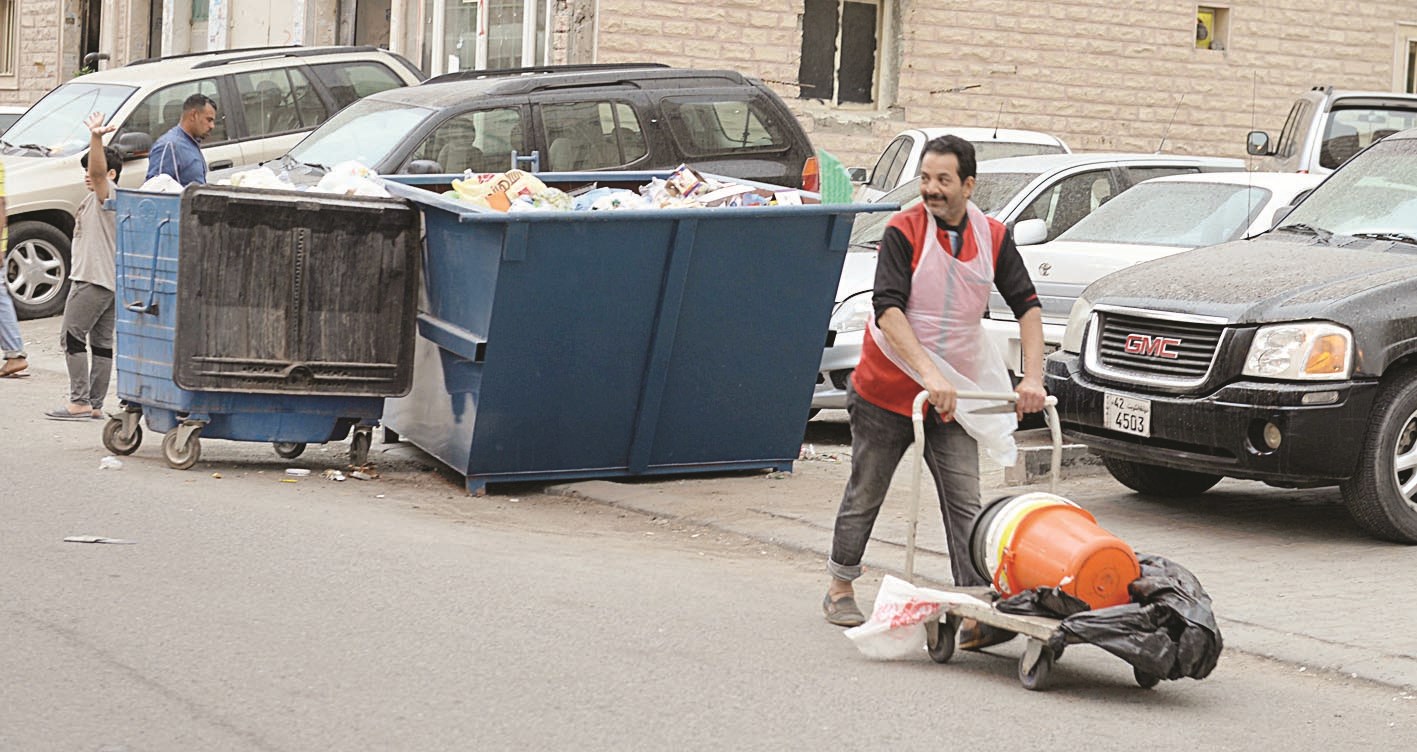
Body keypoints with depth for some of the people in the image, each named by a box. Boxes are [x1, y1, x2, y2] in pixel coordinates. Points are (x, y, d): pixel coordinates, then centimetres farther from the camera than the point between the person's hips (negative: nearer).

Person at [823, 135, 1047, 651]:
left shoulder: (992, 237, -2)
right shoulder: (904, 231, -13)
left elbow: (1027, 305, 0)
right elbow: (887, 310, -23)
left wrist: (1033, 379, -13)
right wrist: (929, 374, -34)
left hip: (953, 395, 3)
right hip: (886, 389, -3)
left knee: (965, 505, -6)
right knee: (865, 494, 11)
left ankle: (976, 617, -12)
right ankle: (840, 590, 29)